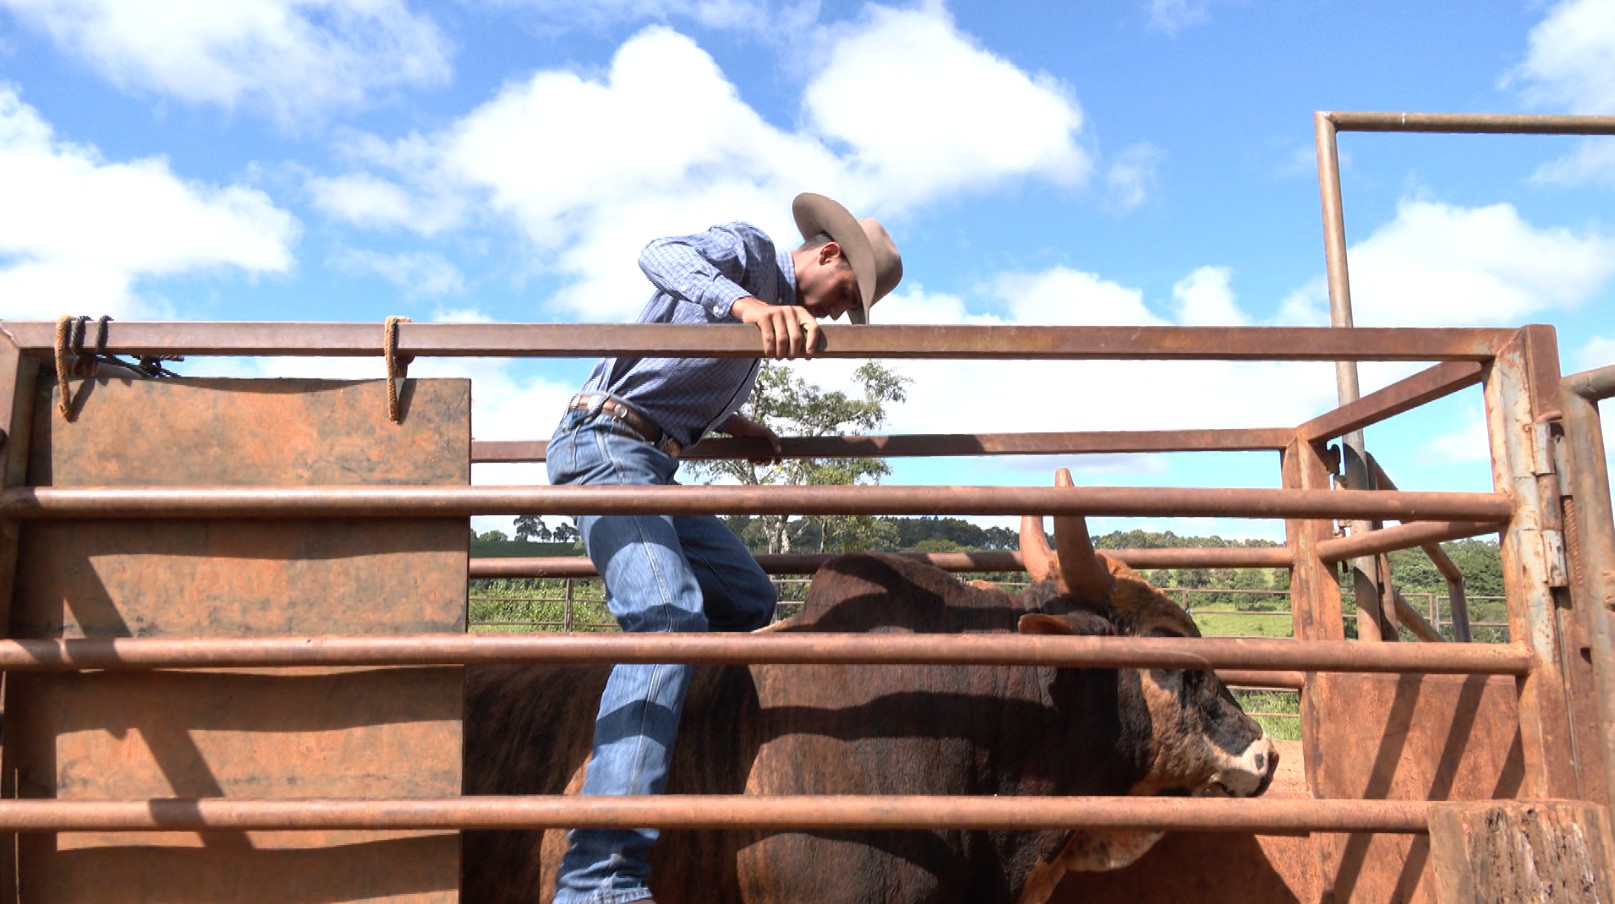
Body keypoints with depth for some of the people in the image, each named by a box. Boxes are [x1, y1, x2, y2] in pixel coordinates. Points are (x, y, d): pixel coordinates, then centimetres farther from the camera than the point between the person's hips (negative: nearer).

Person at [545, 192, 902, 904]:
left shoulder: (768, 318, 22)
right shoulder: (748, 249, -4)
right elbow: (660, 255, -27)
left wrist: (736, 424, 33)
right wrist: (750, 304, -43)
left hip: (654, 466, 10)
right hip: (605, 442, -10)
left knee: (751, 602, 13)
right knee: (671, 616, -27)